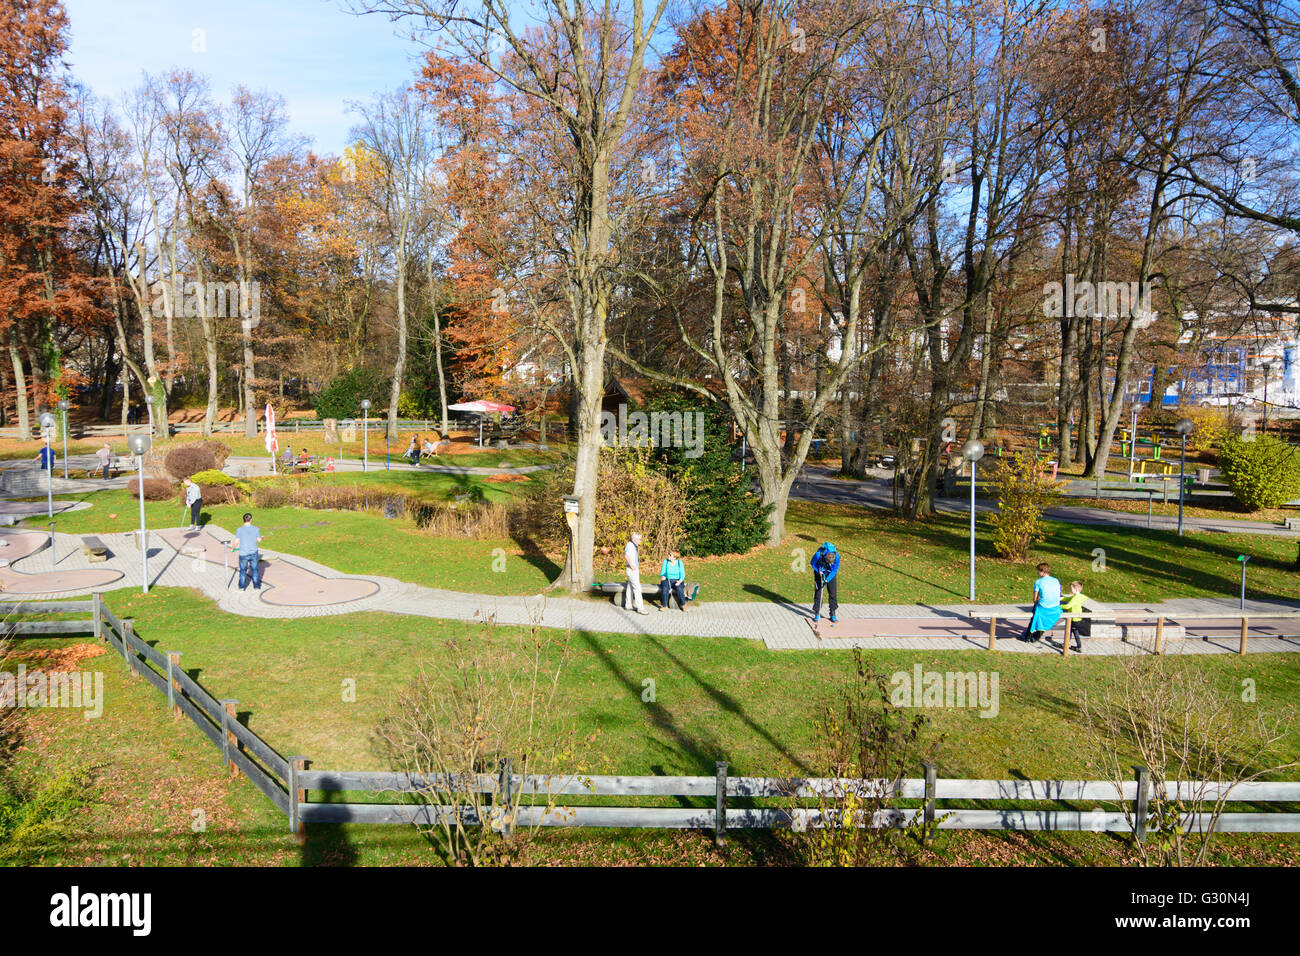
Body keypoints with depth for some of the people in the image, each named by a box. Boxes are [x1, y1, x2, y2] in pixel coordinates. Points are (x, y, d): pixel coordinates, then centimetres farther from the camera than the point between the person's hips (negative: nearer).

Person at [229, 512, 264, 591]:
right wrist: (261, 537, 25)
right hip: (254, 553, 1)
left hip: (243, 554, -1)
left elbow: (236, 542, -9)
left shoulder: (239, 530, -10)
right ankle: (256, 586, 19)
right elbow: (259, 539, 2)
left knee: (243, 570, 14)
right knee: (255, 570, 13)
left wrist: (232, 548, 9)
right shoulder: (256, 529, -7)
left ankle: (242, 587, 20)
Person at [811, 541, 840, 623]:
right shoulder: (818, 555, -34)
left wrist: (827, 580, -26)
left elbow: (835, 570, -17)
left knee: (833, 593, -4)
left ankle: (833, 614, 5)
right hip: (819, 572, -1)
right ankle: (817, 614, 5)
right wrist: (819, 571, -23)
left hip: (830, 574, 1)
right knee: (818, 592, -6)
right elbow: (813, 563, -11)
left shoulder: (837, 556, -31)